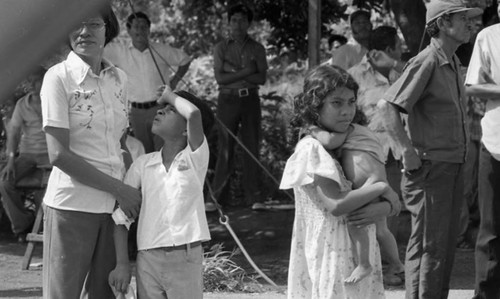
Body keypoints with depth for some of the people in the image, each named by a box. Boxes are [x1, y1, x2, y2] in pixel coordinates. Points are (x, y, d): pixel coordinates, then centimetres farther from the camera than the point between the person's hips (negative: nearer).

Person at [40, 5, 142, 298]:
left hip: (115, 206, 5)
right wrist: (118, 188, -13)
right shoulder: (58, 77, -8)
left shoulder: (119, 78, 8)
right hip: (72, 205, -5)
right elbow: (59, 154, -12)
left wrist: (133, 191, 0)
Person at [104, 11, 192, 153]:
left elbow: (185, 60, 13)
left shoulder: (162, 50, 0)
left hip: (160, 108, -2)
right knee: (145, 153, 9)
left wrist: (175, 80, 5)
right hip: (137, 111, 2)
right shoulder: (120, 50, -1)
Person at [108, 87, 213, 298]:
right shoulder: (142, 165, 6)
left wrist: (170, 96, -1)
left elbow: (194, 113, -19)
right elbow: (120, 215, 7)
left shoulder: (196, 157, -1)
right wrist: (122, 263, 0)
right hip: (148, 259, 2)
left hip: (185, 258, -2)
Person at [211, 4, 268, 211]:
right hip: (228, 99, -1)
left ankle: (254, 197, 4)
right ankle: (217, 197, 2)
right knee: (225, 149, -1)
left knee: (251, 148, 1)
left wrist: (233, 71, -12)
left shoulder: (257, 49, 5)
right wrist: (245, 72, -13)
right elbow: (220, 78, -6)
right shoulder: (221, 48, 4)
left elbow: (261, 78, -5)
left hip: (250, 99, 1)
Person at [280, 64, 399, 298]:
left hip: (359, 254, 8)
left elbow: (394, 200, 10)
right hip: (331, 255, -7)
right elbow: (336, 204, -22)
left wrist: (383, 208, -13)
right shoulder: (311, 148, -11)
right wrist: (380, 188, -13)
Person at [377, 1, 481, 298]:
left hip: (453, 167, 9)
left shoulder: (453, 62, 13)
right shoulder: (427, 62, -15)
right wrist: (407, 151, -24)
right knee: (429, 246, -6)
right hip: (430, 166, -9)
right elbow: (387, 105, -23)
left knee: (446, 244, 12)